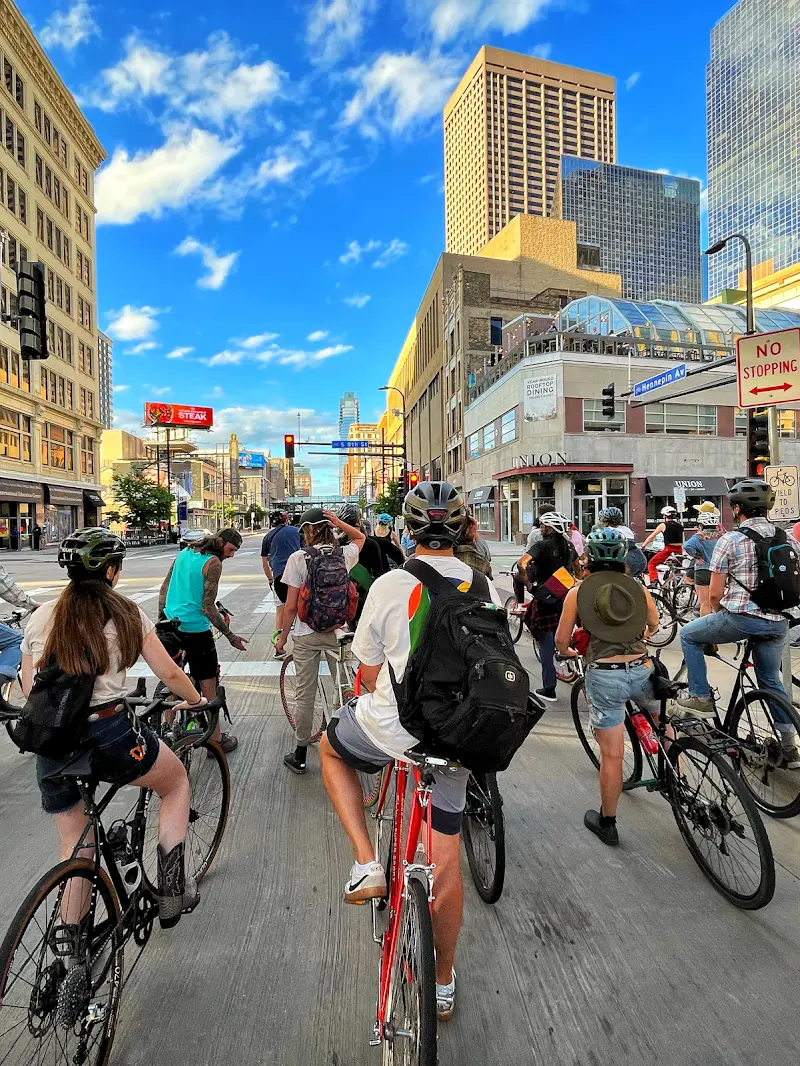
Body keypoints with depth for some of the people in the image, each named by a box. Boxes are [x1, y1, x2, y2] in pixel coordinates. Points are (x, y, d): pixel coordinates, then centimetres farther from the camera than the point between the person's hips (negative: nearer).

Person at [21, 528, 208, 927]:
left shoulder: (40, 616, 7)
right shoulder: (126, 613, -4)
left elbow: (29, 691, 11)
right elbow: (169, 674, 0)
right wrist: (197, 700, 18)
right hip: (108, 736, -5)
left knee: (74, 845, 26)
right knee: (178, 781, 22)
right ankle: (172, 889, 18)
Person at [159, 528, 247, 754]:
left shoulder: (184, 552, 10)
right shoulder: (213, 563, -14)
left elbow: (163, 589, 14)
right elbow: (208, 608, -17)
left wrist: (161, 620, 21)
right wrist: (230, 636, -12)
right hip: (194, 629, -8)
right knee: (208, 684, 3)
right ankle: (216, 740, 13)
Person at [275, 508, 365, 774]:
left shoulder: (298, 558, -10)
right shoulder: (344, 554, -3)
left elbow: (291, 606, -8)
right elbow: (360, 536, 21)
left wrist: (282, 637, 3)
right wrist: (339, 522, 5)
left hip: (306, 634, -1)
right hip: (338, 632, 2)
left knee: (304, 695, 10)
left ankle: (300, 756, 26)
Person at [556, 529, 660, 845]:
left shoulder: (577, 592, 0)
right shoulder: (637, 587, 7)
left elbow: (561, 640, 4)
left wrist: (568, 652, 26)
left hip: (604, 675, -3)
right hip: (643, 669, 3)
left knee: (611, 754, 10)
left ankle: (607, 822, 27)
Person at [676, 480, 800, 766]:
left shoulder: (730, 539, -8)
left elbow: (714, 594, -7)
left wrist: (719, 618, 12)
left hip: (742, 618, -6)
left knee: (688, 635, 16)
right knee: (771, 681, 23)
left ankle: (700, 698, 15)